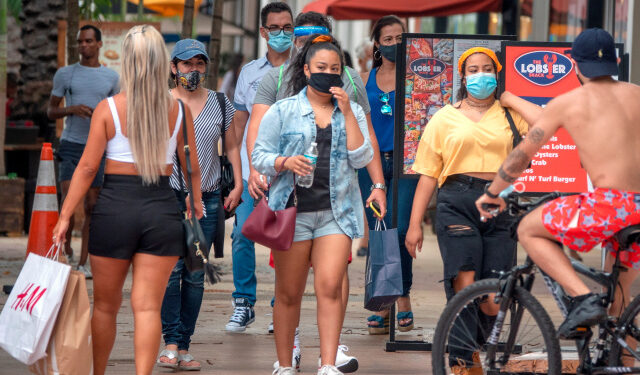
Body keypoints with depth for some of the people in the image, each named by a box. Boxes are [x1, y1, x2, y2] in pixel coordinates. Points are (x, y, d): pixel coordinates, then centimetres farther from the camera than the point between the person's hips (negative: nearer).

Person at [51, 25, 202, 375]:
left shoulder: (108, 109, -6)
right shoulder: (178, 110, 0)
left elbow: (87, 167, -7)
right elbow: (192, 168, 7)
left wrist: (65, 216, -2)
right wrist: (197, 208, 23)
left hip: (115, 206, -1)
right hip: (162, 208, 1)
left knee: (105, 305, 14)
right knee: (147, 306, 1)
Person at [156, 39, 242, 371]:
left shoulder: (219, 103, 10)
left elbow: (232, 147, 17)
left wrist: (238, 185, 7)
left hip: (207, 198, 3)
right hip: (169, 194, -3)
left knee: (195, 275, 3)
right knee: (171, 269, -14)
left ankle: (183, 347, 8)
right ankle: (172, 341, -9)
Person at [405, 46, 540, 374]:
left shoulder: (508, 116, 15)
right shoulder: (446, 118, 15)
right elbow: (428, 174, 12)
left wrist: (507, 98, 5)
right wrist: (415, 224, 5)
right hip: (457, 203, -1)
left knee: (494, 298, -4)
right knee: (465, 286, -15)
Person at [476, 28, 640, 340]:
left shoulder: (566, 103, 8)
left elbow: (522, 153, 14)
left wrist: (492, 193, 28)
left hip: (610, 203, -5)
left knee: (528, 230, 13)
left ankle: (584, 298, -2)